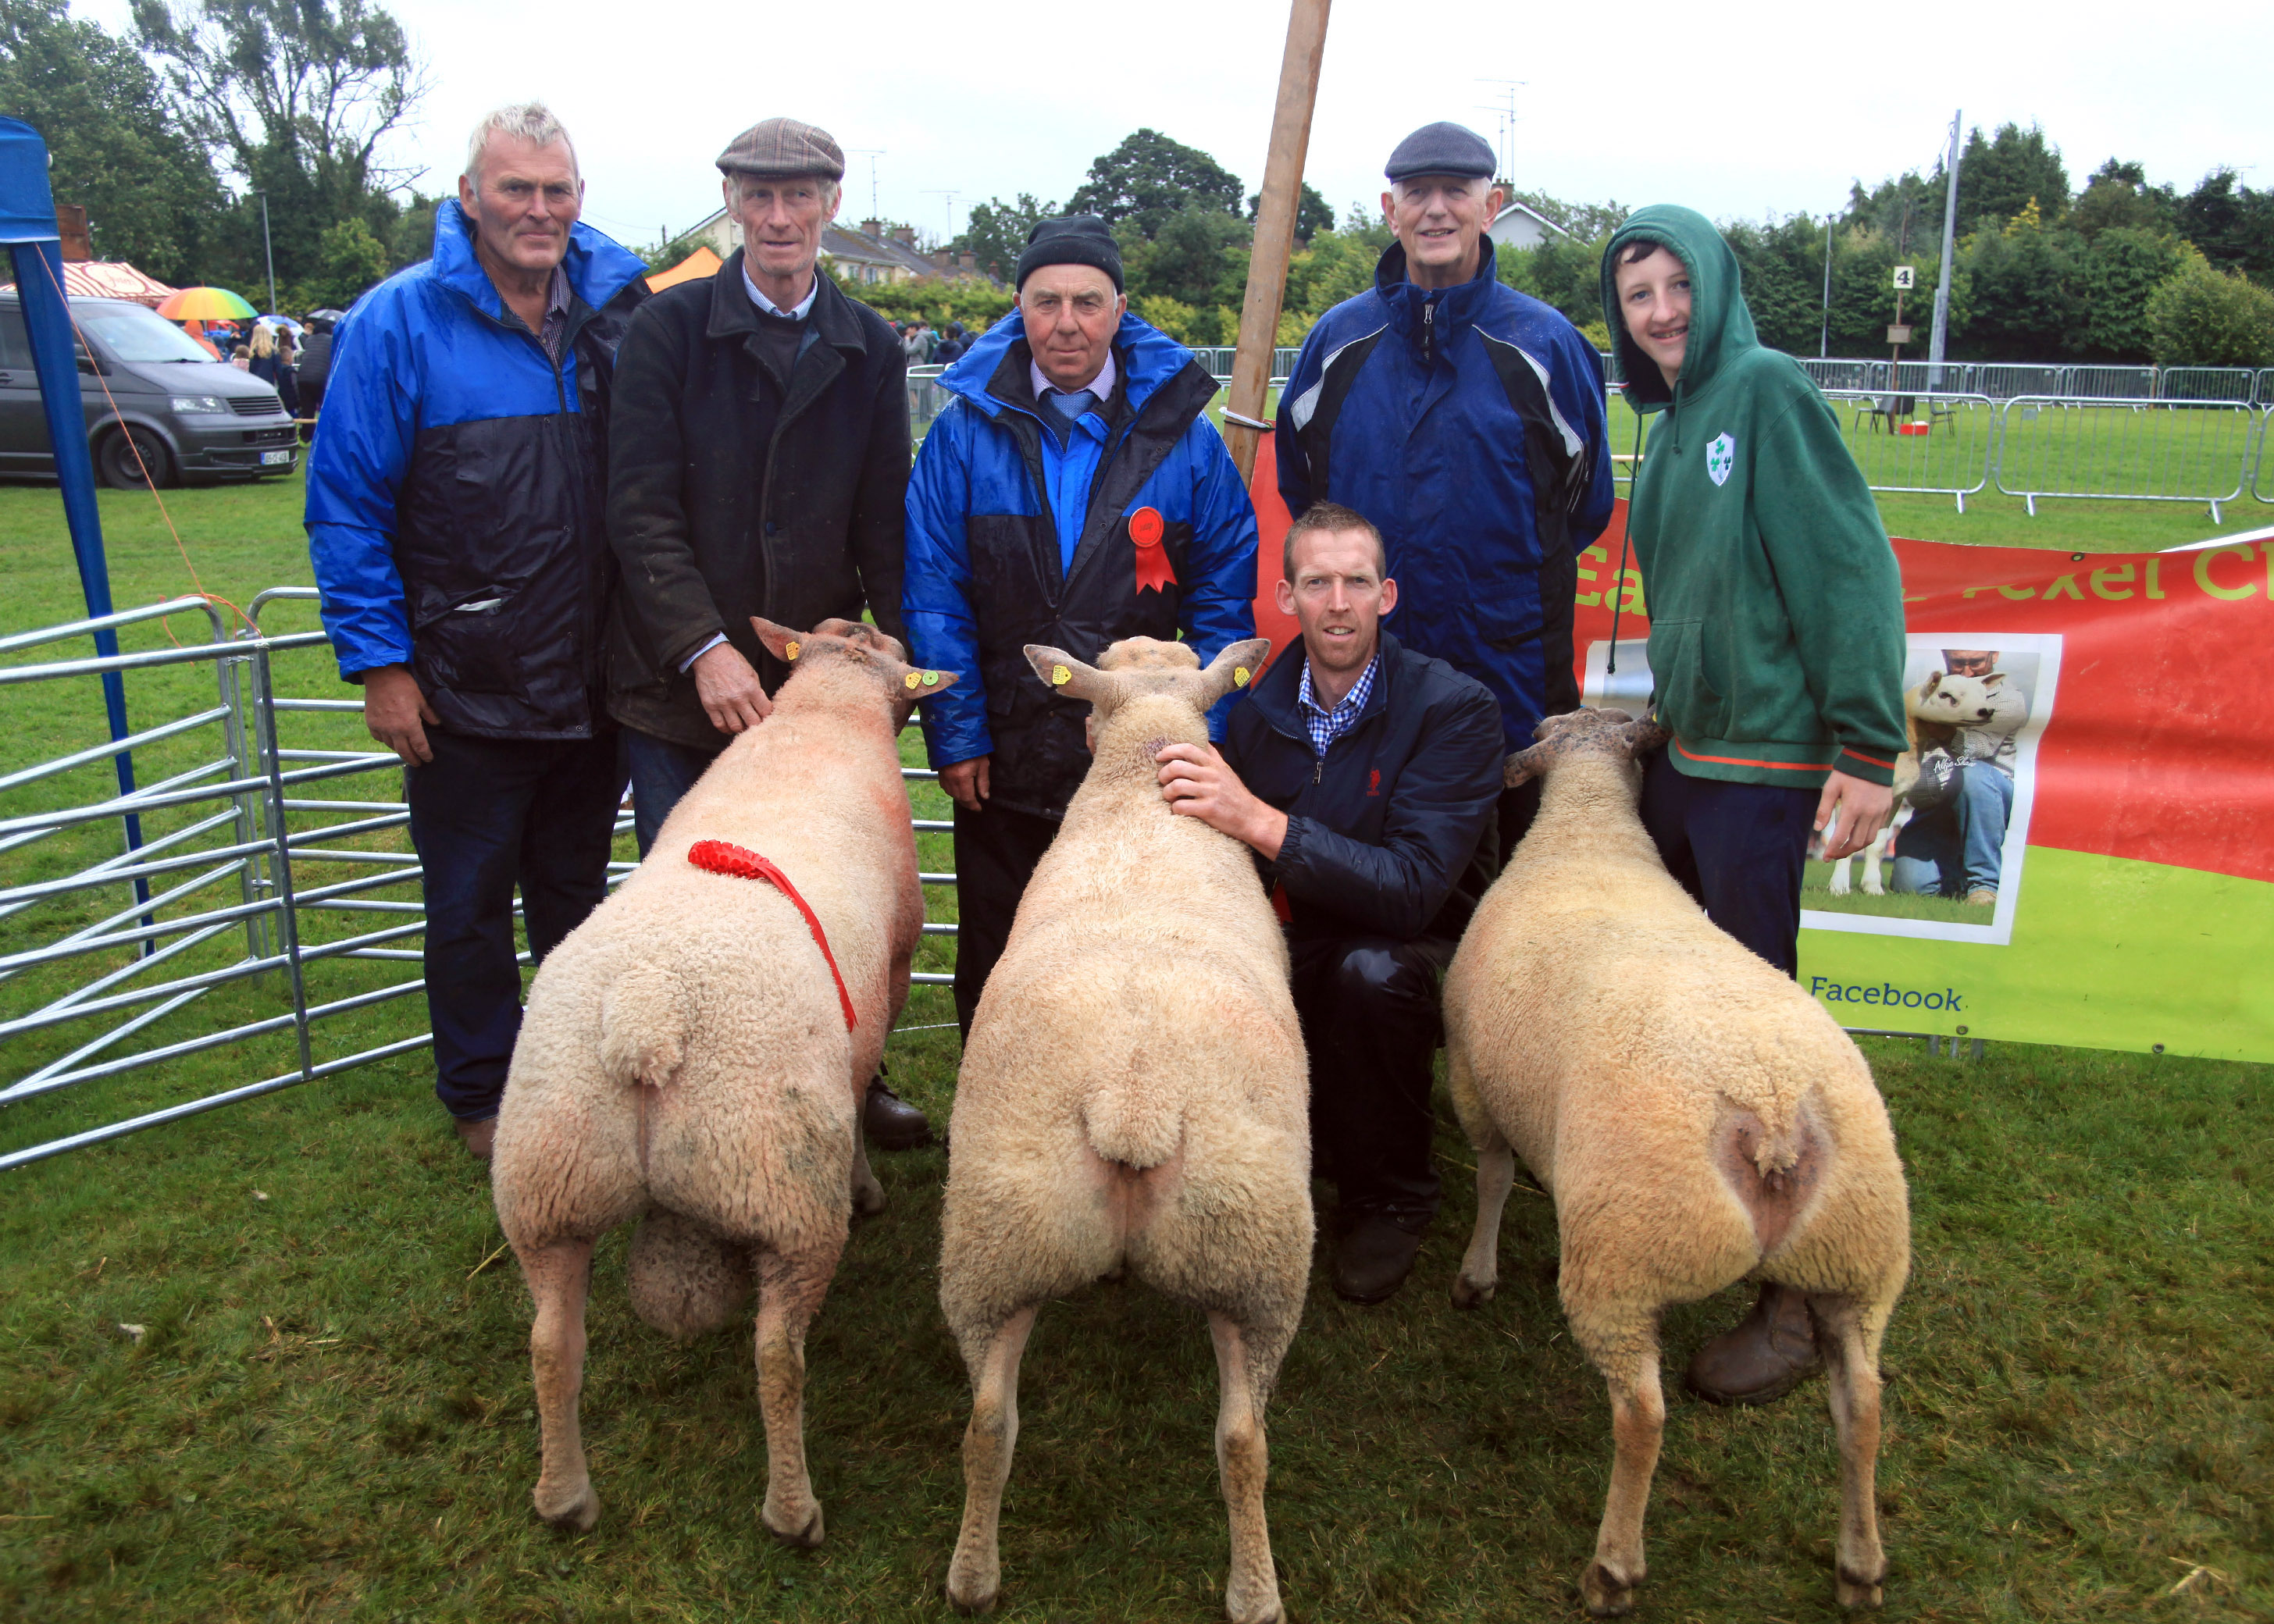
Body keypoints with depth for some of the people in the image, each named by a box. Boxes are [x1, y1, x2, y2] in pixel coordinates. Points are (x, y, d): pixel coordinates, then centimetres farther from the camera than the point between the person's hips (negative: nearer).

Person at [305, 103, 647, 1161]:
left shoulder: (618, 315, 3)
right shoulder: (397, 322, -8)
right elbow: (345, 507, -7)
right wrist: (377, 661, -12)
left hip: (592, 685, 3)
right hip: (465, 694, -3)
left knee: (575, 895, 19)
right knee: (471, 911, 12)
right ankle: (480, 1096, 30)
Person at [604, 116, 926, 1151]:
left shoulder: (870, 349, 9)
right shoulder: (668, 327, 0)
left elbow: (884, 522, 9)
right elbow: (640, 509, -7)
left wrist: (898, 639, -4)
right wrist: (702, 647, -17)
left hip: (818, 677, 2)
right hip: (682, 681, -2)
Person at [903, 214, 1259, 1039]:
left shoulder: (1182, 434, 0)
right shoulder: (966, 431, -1)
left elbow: (1225, 593, 1)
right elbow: (933, 594, -2)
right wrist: (956, 733, -6)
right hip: (1002, 769, 1)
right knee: (993, 973, 15)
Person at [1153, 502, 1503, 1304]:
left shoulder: (1455, 708, -17)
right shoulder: (1261, 711, -2)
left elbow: (1413, 889, -29)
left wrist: (1261, 821, -37)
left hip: (1429, 954, -4)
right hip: (1309, 946, 4)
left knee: (1369, 970, -37)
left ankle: (1389, 1203, -9)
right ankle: (1321, 1148, 7)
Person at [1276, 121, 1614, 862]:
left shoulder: (1545, 343, 0)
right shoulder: (1339, 338, 7)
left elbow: (1587, 503, 9)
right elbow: (1295, 476, 19)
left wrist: (1515, 572, 8)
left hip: (1509, 680, -2)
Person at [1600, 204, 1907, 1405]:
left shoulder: (1766, 388, -9)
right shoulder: (1673, 426, 14)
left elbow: (1852, 565, -15)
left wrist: (1868, 748, -18)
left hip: (1768, 759, -8)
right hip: (1683, 746, 8)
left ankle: (1801, 1301, 13)